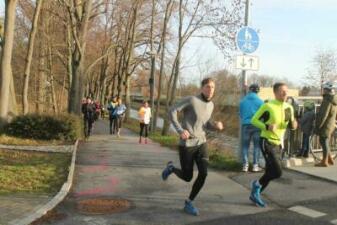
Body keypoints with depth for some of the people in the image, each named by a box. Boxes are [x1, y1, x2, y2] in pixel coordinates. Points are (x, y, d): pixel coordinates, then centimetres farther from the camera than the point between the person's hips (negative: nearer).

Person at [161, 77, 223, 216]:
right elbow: (172, 111, -13)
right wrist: (180, 130, -22)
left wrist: (216, 125, -3)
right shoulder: (192, 99, -14)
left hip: (201, 143, 5)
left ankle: (189, 203, 6)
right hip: (187, 144, -5)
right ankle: (171, 168, 38)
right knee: (187, 177, 3)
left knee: (203, 173, -13)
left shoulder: (211, 105, 7)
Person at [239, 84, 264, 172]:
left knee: (245, 145, 8)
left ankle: (245, 165, 5)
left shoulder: (243, 101, 2)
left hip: (245, 125, 2)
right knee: (257, 145, 7)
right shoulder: (260, 101, -4)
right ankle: (255, 165, 6)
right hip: (257, 125, -1)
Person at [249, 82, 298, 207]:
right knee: (277, 172, -17)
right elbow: (254, 120, -9)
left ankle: (255, 194, 31)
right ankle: (257, 184, 10)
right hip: (266, 142, -7)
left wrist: (293, 125, -9)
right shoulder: (268, 106, -15)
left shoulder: (289, 108, 4)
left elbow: (291, 124, 15)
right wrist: (267, 127, -24)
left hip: (277, 143, 7)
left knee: (270, 172, 13)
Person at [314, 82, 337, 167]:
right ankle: (330, 159, 25)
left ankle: (324, 162, 7)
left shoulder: (327, 100, -21)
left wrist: (317, 126, -18)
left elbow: (323, 115, -24)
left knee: (324, 143, -1)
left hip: (325, 125, -9)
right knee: (324, 142, 19)